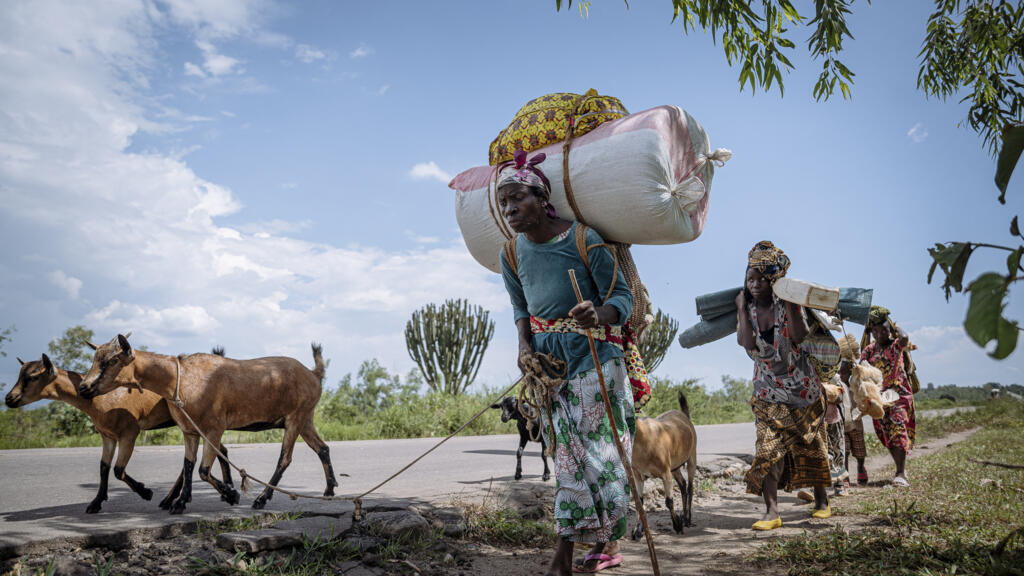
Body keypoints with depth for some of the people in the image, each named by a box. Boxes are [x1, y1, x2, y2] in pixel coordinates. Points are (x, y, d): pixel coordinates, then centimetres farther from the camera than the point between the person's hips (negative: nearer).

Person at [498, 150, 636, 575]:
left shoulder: (584, 240, -16)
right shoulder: (511, 255, 0)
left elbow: (622, 297, -13)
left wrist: (598, 315, -35)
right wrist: (525, 346, -3)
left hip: (593, 356, -4)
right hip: (548, 360, 5)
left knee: (597, 449, -3)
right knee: (566, 453, 8)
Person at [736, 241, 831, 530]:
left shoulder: (788, 303, -9)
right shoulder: (748, 308, -3)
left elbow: (799, 335, -25)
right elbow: (747, 343, -20)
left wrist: (788, 302, -25)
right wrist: (742, 308, -16)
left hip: (802, 385, -1)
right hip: (768, 390, 1)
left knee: (810, 445, 11)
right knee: (768, 447, -11)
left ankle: (821, 500, 29)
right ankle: (772, 512, -12)